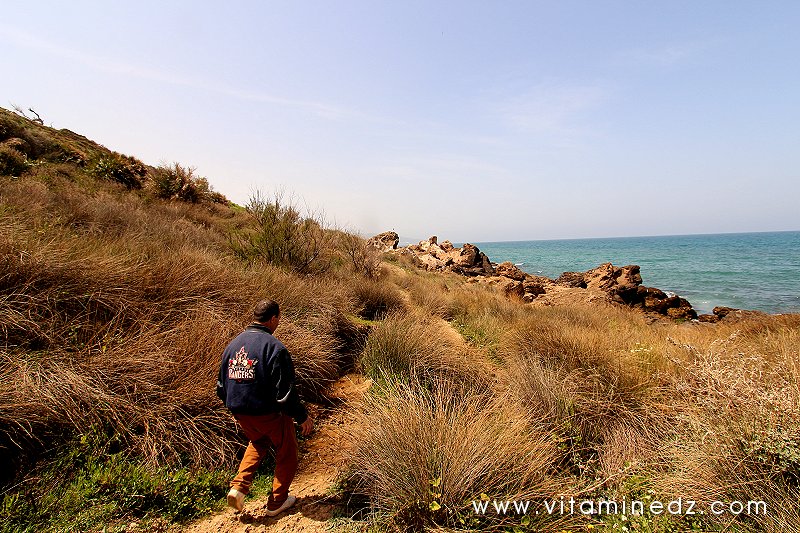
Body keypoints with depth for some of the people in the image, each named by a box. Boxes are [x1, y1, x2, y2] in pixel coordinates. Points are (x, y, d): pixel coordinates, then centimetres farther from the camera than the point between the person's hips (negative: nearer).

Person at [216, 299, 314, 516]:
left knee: (258, 442, 33)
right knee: (286, 451, 17)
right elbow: (285, 391, -22)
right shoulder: (274, 347, -22)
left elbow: (221, 386, 10)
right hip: (268, 412, -7)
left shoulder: (233, 344, 1)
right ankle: (277, 502, 27)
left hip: (239, 412, 7)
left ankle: (238, 486, 18)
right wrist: (303, 417, -9)